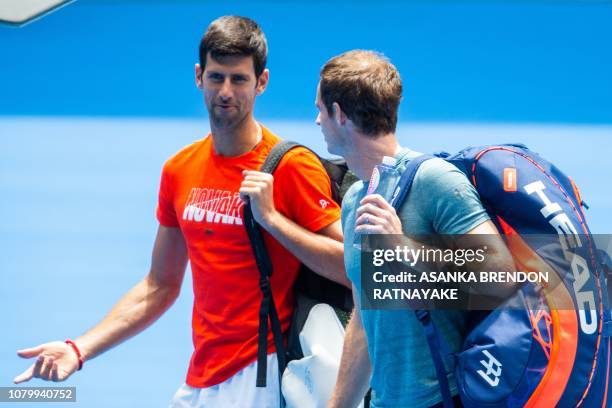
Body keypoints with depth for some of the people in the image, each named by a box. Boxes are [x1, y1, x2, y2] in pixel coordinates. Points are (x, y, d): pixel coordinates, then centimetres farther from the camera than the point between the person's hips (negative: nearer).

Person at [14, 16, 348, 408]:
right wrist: (80, 349, 6)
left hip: (261, 375, -6)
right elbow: (160, 287, 14)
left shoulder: (293, 166, -10)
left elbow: (353, 268, -16)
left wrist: (270, 217, -21)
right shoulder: (179, 170, 8)